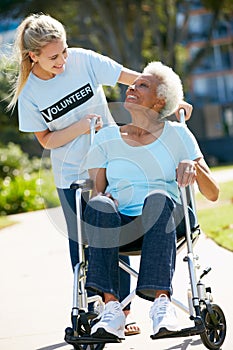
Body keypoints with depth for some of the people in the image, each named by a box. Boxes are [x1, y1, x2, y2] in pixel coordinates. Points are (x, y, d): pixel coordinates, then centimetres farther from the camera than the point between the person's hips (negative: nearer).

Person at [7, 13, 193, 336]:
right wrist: (80, 128, -20)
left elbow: (134, 78, -10)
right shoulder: (29, 93, -10)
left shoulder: (84, 60, -12)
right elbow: (46, 140, -4)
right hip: (71, 175, 0)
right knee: (81, 243, 5)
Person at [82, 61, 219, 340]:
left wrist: (193, 166, -12)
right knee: (99, 205, -33)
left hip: (168, 221, -1)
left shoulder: (177, 135, 12)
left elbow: (212, 194, 8)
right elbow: (96, 189, 13)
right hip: (120, 226, 1)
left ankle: (161, 299, -46)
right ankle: (111, 306, -43)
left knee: (158, 198, -36)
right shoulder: (106, 138, 16)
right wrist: (103, 200, -11)